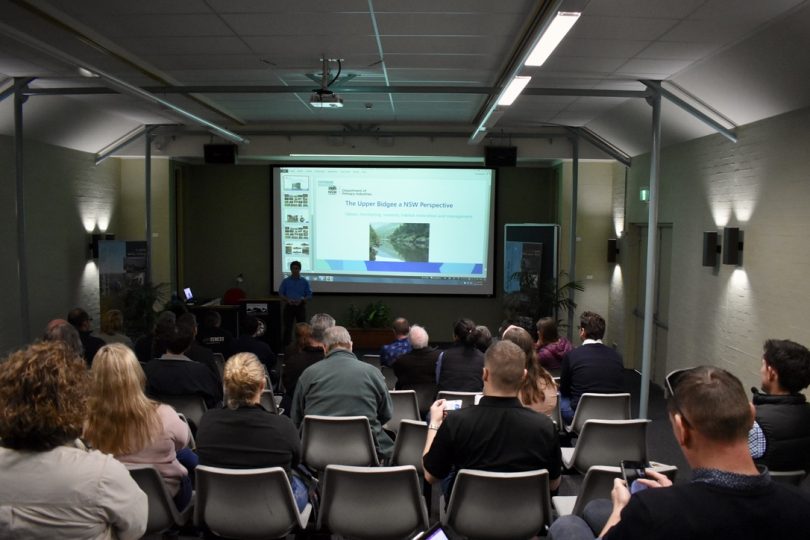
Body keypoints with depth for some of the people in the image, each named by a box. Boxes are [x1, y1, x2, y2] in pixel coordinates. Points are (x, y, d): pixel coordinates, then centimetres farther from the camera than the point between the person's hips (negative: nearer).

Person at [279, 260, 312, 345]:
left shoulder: (304, 281, 4)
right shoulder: (285, 281, 5)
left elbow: (309, 295, 2)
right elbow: (281, 293, 5)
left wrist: (301, 300, -16)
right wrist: (287, 300, -14)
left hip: (301, 307, 0)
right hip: (289, 307, 0)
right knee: (288, 328, -2)